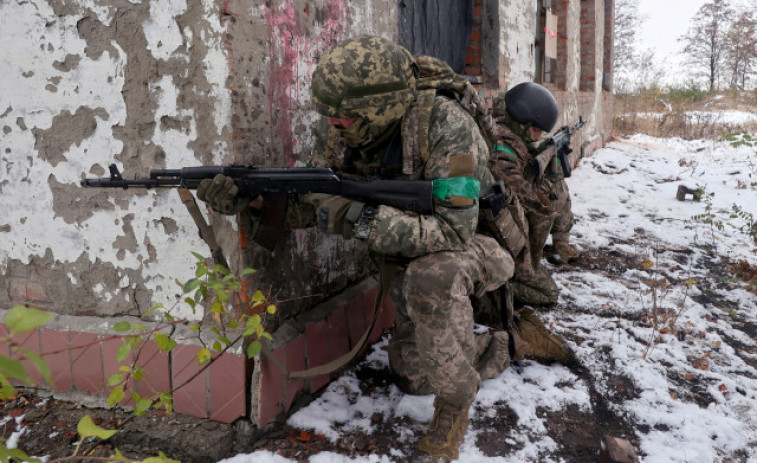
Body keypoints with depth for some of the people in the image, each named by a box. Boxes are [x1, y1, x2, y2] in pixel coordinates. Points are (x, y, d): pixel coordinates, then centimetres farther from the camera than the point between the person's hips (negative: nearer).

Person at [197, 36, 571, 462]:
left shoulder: (444, 126, -33)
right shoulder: (338, 132, -15)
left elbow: (453, 232, -38)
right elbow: (314, 203, -8)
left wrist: (359, 219, -45)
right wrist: (247, 196, -25)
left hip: (476, 242, -7)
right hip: (419, 255, 7)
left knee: (430, 274, -42)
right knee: (412, 377, 12)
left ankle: (454, 411, -18)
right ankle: (515, 342, 30)